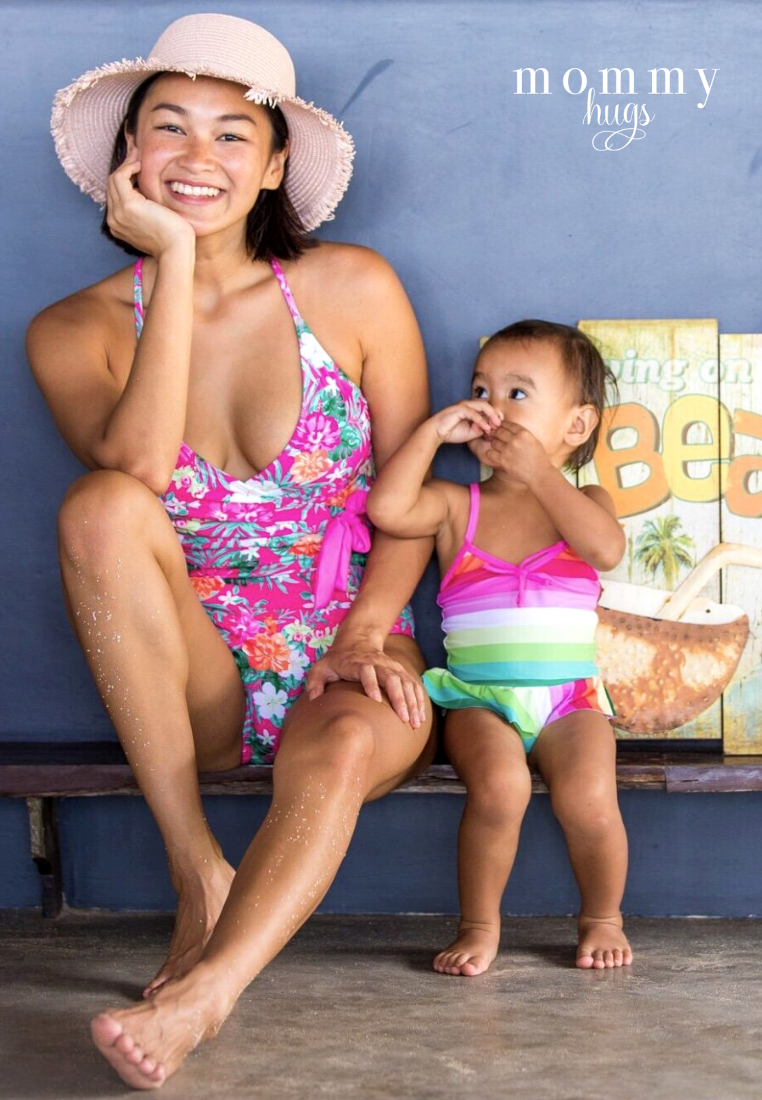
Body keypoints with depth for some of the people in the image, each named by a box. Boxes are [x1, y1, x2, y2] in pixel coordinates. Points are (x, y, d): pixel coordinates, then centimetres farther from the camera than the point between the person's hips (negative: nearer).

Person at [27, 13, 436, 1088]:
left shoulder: (355, 291, 0)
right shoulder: (74, 331, 0)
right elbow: (133, 469, -22)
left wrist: (365, 636, -14)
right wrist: (175, 261, -18)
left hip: (343, 671, -1)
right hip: (191, 683, 1)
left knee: (344, 749, -36)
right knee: (100, 506, -29)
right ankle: (199, 876, -26)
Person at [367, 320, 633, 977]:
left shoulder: (583, 503, 10)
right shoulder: (458, 506, 10)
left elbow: (607, 549, -14)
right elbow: (386, 508, -10)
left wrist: (539, 472, -14)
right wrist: (433, 430, -5)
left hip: (570, 694, 0)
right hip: (478, 697, 0)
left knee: (588, 797, -27)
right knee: (500, 785, -31)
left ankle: (602, 917, 3)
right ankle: (479, 925, -8)